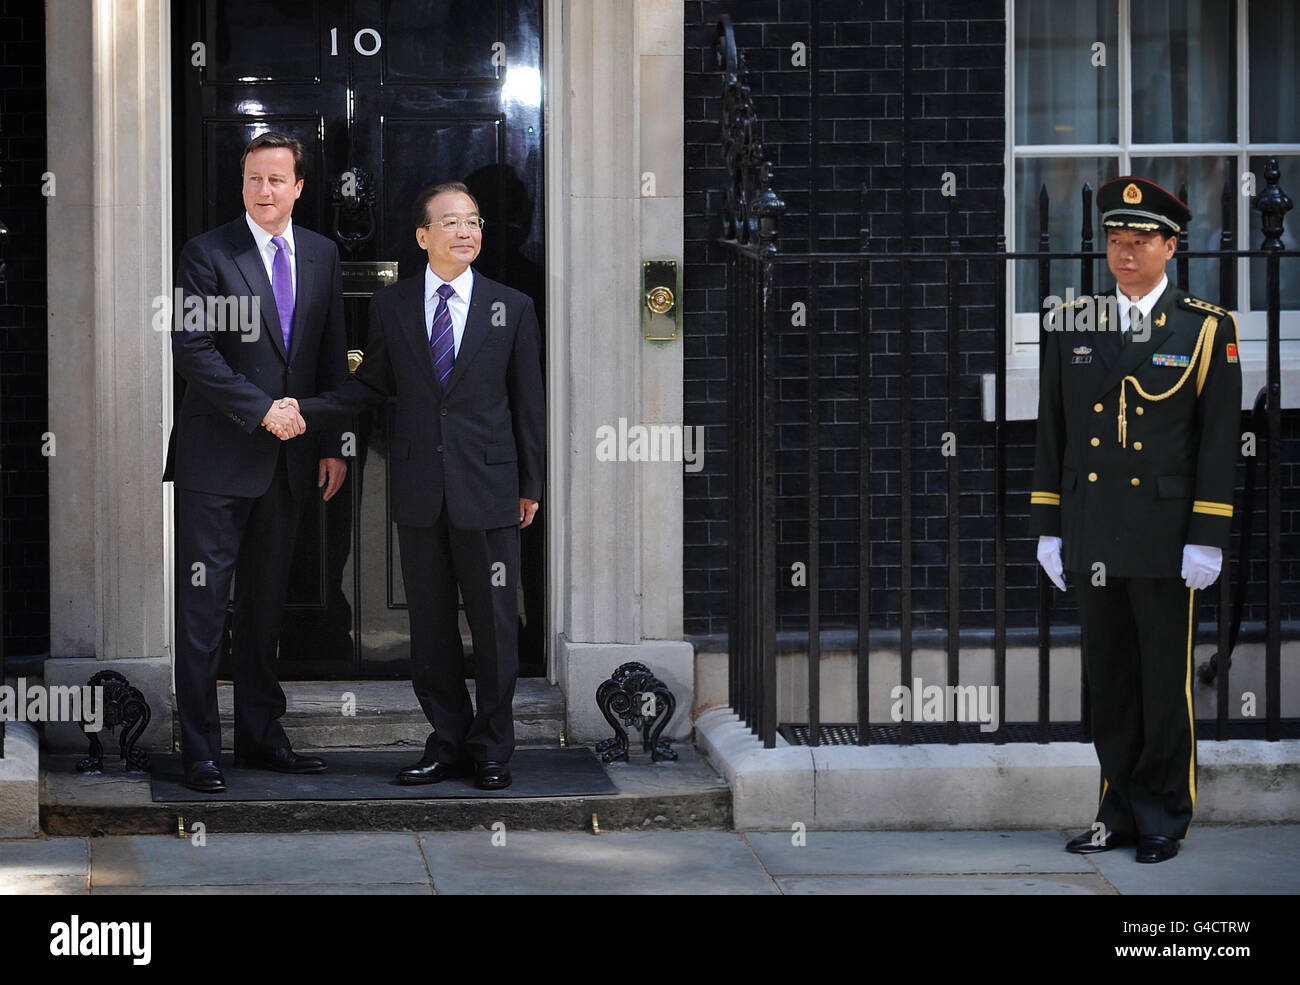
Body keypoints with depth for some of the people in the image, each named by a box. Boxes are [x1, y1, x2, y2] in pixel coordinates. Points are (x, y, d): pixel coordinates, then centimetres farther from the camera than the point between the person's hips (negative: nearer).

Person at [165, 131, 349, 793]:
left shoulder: (321, 255, 11)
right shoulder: (208, 255, -6)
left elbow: (332, 356, 13)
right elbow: (191, 350, -12)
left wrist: (333, 444, 8)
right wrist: (262, 409, -15)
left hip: (286, 458, 5)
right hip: (217, 458, -5)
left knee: (266, 602, 12)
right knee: (204, 604, -4)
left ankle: (260, 737, 19)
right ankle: (200, 752, 0)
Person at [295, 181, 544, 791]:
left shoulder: (512, 309, 2)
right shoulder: (390, 307, 5)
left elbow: (527, 401, 5)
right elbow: (372, 384, 12)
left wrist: (530, 484, 5)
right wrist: (308, 411, -2)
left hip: (488, 490, -1)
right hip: (418, 491, 2)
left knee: (495, 625, 2)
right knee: (430, 625, 7)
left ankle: (491, 750, 13)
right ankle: (448, 741, 19)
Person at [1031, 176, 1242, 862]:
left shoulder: (1206, 330, -2)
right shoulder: (1070, 329, 8)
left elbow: (1220, 440, -4)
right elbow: (1052, 434, 11)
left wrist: (1207, 540, -9)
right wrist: (1047, 527, 7)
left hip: (1165, 540, -3)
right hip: (1092, 541, 4)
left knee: (1166, 683, 2)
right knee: (1108, 681, 8)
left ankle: (1164, 819, 12)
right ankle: (1120, 812, 17)